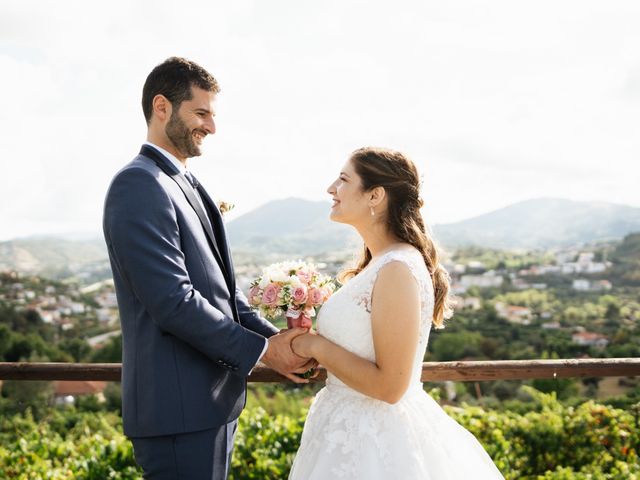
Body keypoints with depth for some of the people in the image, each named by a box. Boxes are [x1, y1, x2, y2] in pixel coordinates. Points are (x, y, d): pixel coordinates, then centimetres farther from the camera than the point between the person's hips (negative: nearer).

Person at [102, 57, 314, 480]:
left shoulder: (186, 186, 16)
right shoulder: (139, 184, -14)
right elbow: (173, 301, -21)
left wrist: (276, 337, 2)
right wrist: (262, 350, -14)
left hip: (215, 398, 9)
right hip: (179, 406, -9)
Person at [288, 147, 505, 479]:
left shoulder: (398, 270, -22)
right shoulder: (378, 264, 6)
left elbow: (389, 385, -23)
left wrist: (316, 345, -16)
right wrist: (304, 342, 3)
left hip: (376, 441, -8)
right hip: (360, 429, 8)